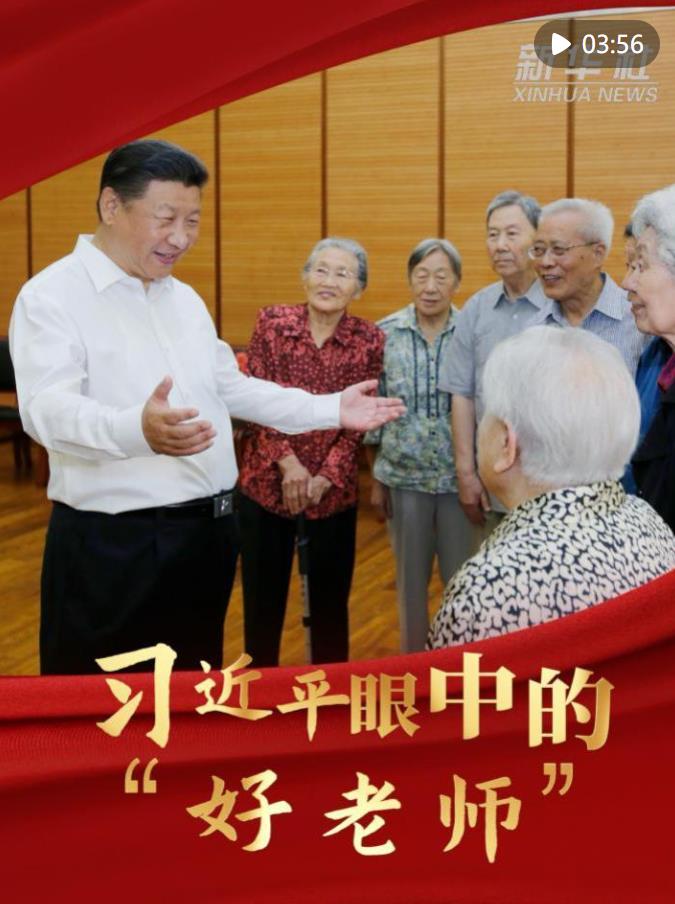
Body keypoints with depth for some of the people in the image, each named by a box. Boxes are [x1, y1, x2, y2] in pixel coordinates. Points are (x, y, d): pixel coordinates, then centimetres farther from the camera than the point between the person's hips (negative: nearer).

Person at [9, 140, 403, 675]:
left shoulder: (185, 299, 14)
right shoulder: (52, 296, -12)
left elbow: (230, 388, 22)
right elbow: (47, 408, -26)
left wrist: (330, 410, 13)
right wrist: (136, 431, -46)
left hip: (207, 530, 8)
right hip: (112, 541, -7)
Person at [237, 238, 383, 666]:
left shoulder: (370, 339, -4)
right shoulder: (272, 322, -4)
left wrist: (325, 477, -14)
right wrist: (287, 462, -15)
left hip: (334, 488, 0)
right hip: (267, 480, 0)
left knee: (331, 595, 11)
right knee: (263, 594, 10)